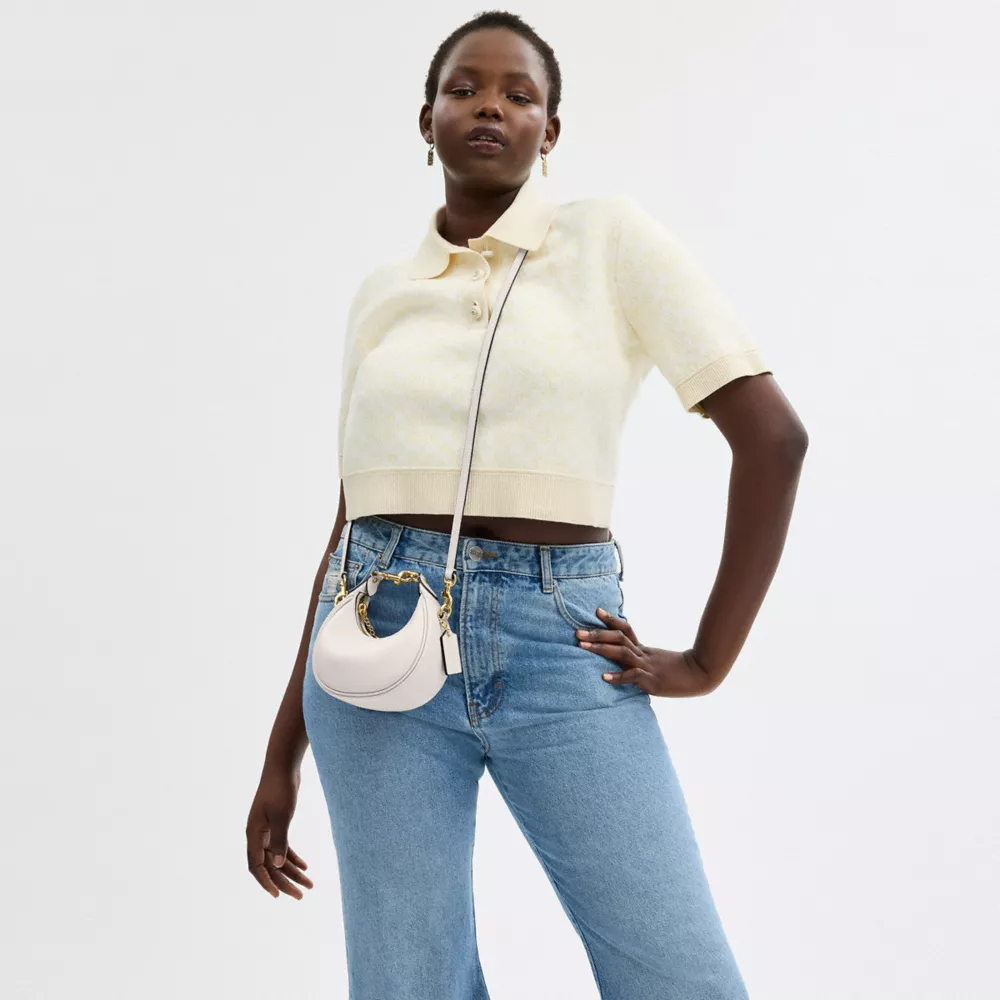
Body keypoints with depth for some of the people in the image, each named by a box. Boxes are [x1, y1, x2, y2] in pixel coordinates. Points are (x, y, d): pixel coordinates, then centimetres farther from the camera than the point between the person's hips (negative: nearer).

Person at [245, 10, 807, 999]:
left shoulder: (610, 238, 2)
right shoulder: (380, 294, 12)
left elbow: (772, 435, -2)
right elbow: (351, 520, 15)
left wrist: (706, 660, -4)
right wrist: (282, 753, 15)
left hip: (563, 651, -2)